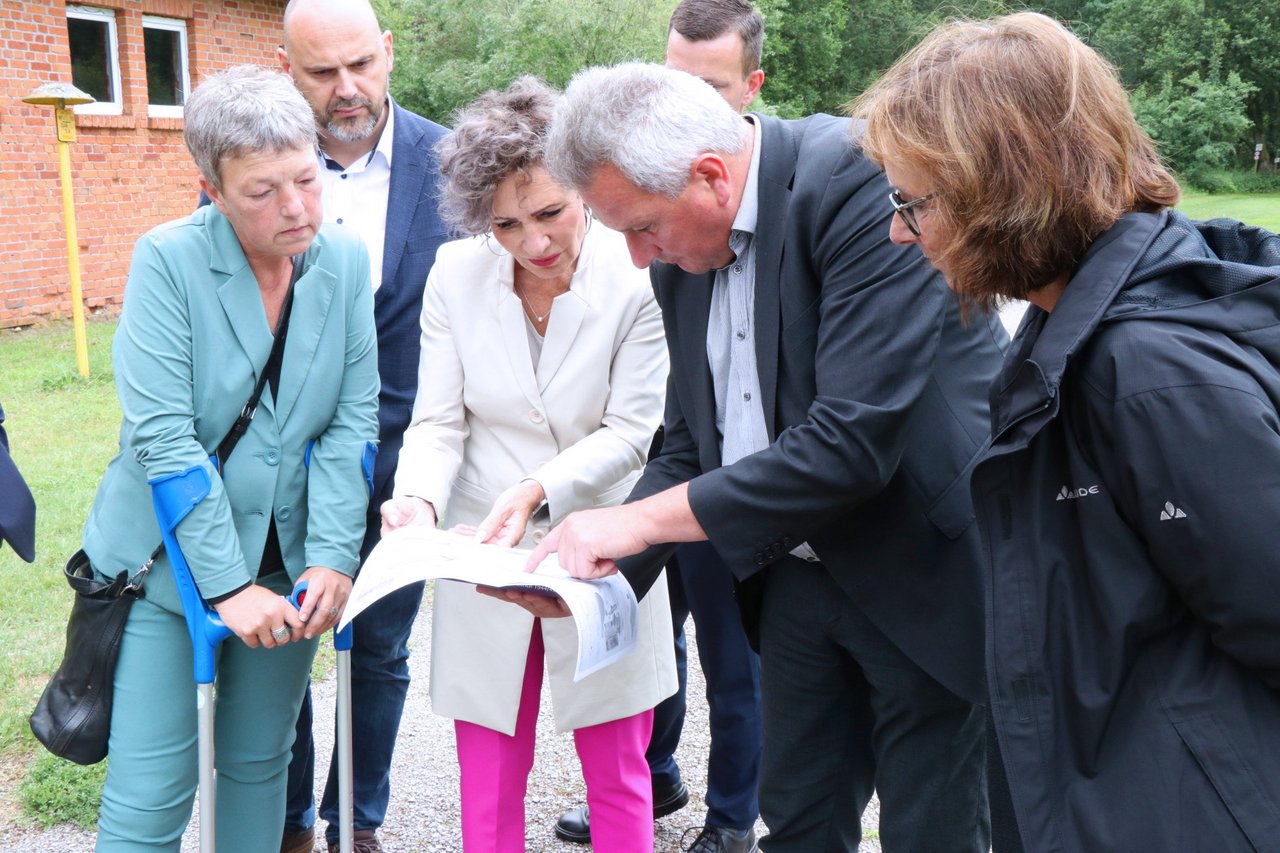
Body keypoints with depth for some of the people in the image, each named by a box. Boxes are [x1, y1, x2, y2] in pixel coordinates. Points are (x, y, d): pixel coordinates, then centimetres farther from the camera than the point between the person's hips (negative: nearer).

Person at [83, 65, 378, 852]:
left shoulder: (346, 263, -2)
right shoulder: (168, 261, -13)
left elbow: (353, 421, -2)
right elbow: (162, 434, -18)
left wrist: (332, 557, -13)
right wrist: (229, 587, -20)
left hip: (288, 559, 4)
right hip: (173, 558, -3)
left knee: (261, 764, 16)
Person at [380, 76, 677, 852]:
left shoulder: (636, 278, -14)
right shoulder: (457, 275, -5)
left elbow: (630, 432, -11)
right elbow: (439, 422, -1)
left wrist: (539, 489, -25)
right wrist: (419, 498, -21)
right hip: (483, 557, 2)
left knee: (618, 775, 12)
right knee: (488, 785, 11)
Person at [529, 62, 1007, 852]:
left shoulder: (861, 180, -22)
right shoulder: (684, 249, 2)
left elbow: (855, 440, -29)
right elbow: (693, 442, 9)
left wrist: (642, 519, -24)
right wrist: (604, 565, -6)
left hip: (929, 572, -7)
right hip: (799, 574, 7)